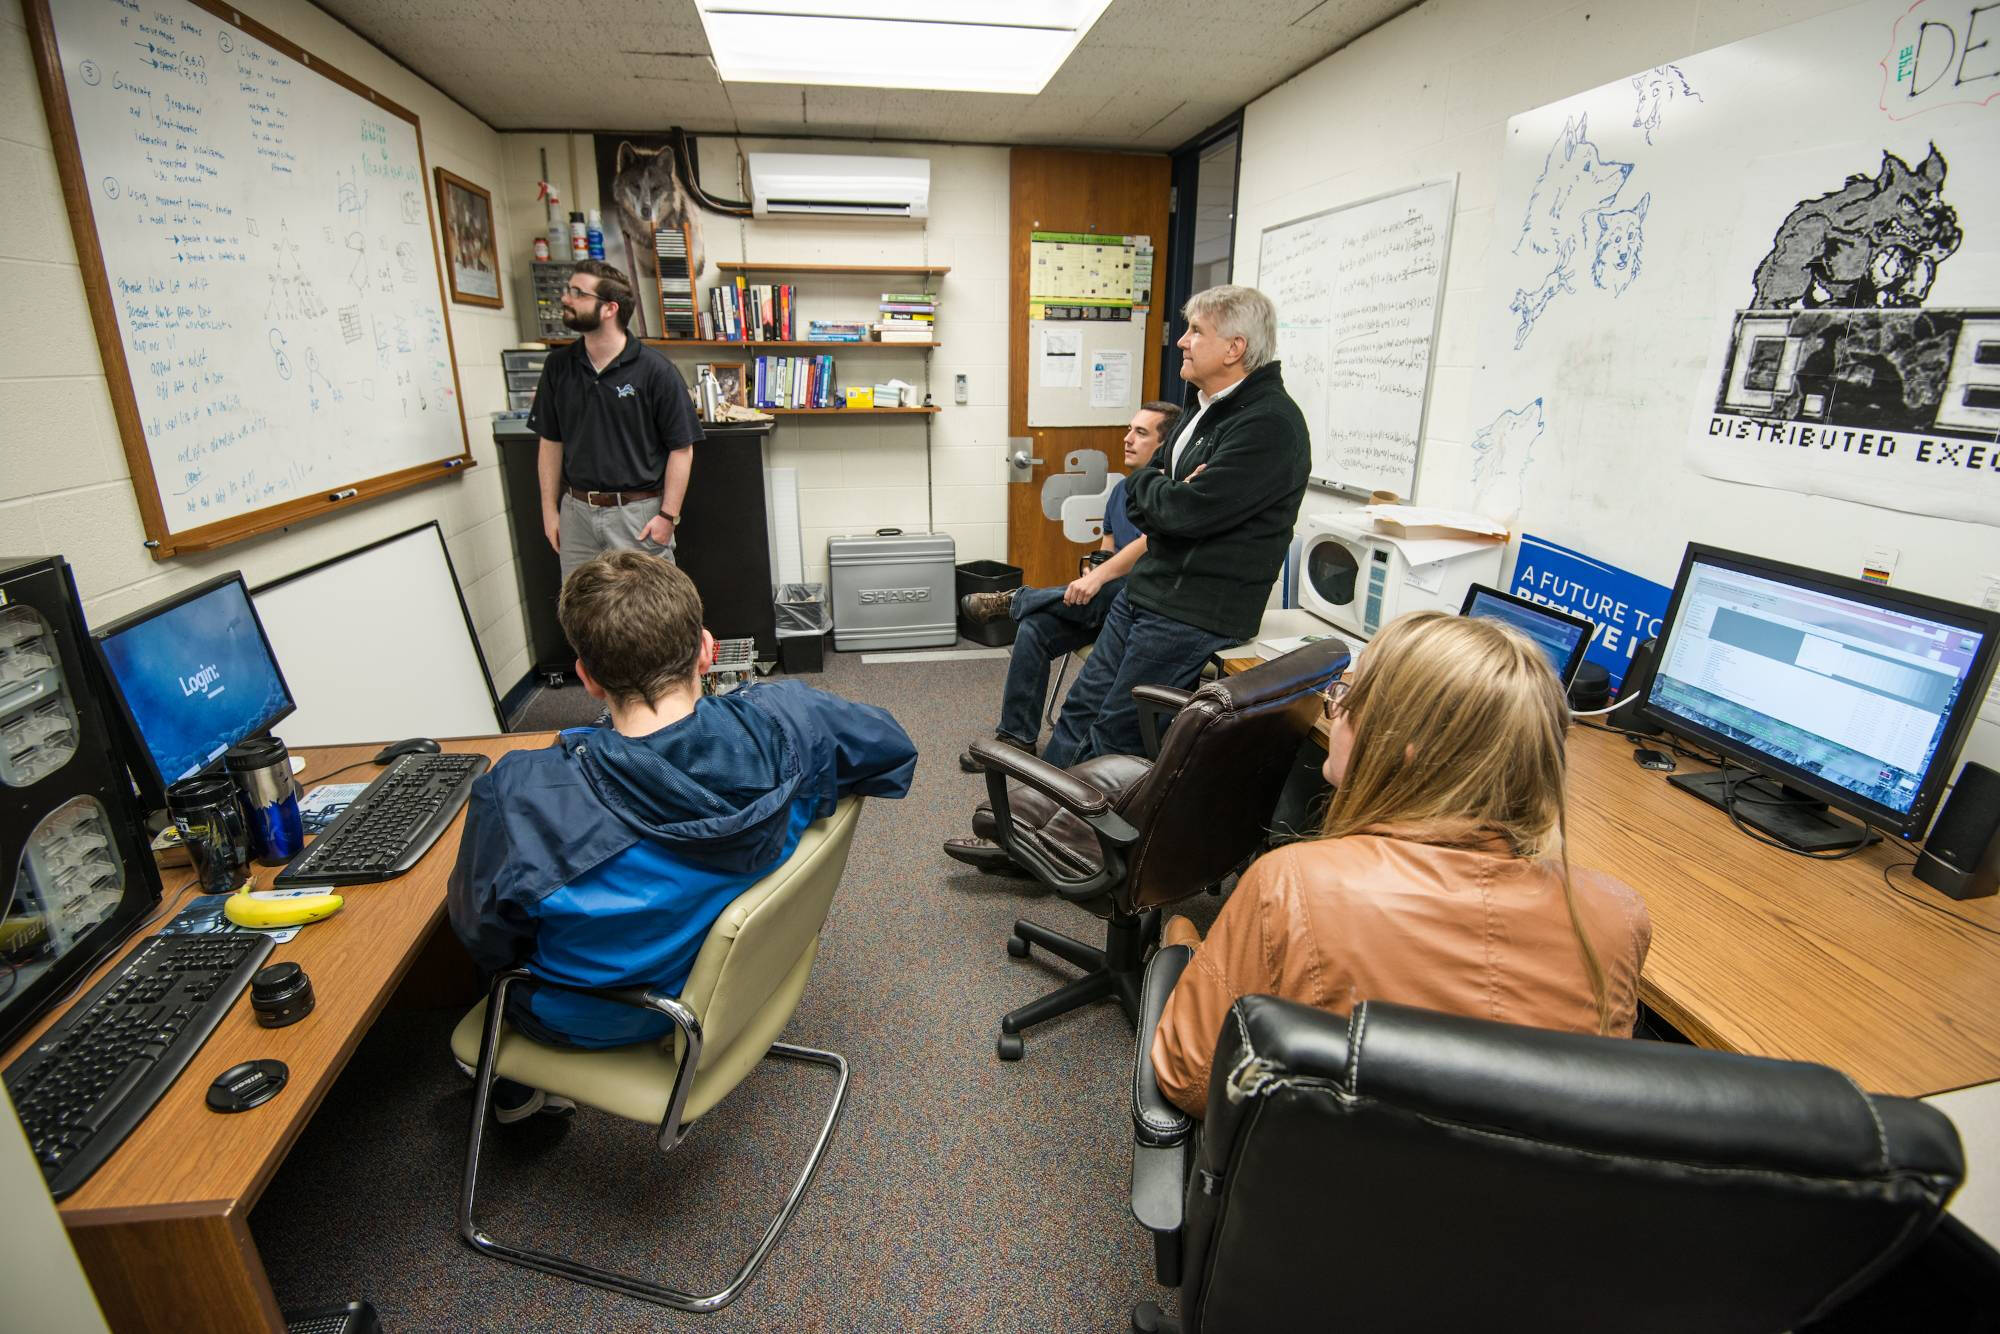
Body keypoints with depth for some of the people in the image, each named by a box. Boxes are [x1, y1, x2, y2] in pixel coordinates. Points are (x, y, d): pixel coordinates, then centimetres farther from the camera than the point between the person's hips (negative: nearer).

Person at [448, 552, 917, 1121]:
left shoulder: (521, 797, -34)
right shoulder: (779, 718, -29)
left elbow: (485, 939, -16)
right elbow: (895, 748, -10)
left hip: (594, 1022, -3)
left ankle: (517, 1091, 49)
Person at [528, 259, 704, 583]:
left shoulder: (654, 369, -8)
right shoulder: (558, 365, 6)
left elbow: (681, 448, -8)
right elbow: (551, 441, 13)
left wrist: (668, 516, -13)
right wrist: (550, 510, 9)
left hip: (638, 512, -4)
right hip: (576, 512, 5)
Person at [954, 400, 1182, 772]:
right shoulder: (1122, 489, 16)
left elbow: (1150, 544, -24)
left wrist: (1099, 578, -30)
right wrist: (1092, 575, -2)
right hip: (1110, 602, 7)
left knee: (1109, 593, -37)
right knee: (1034, 627, -14)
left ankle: (1012, 601, -9)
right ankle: (1017, 737, -6)